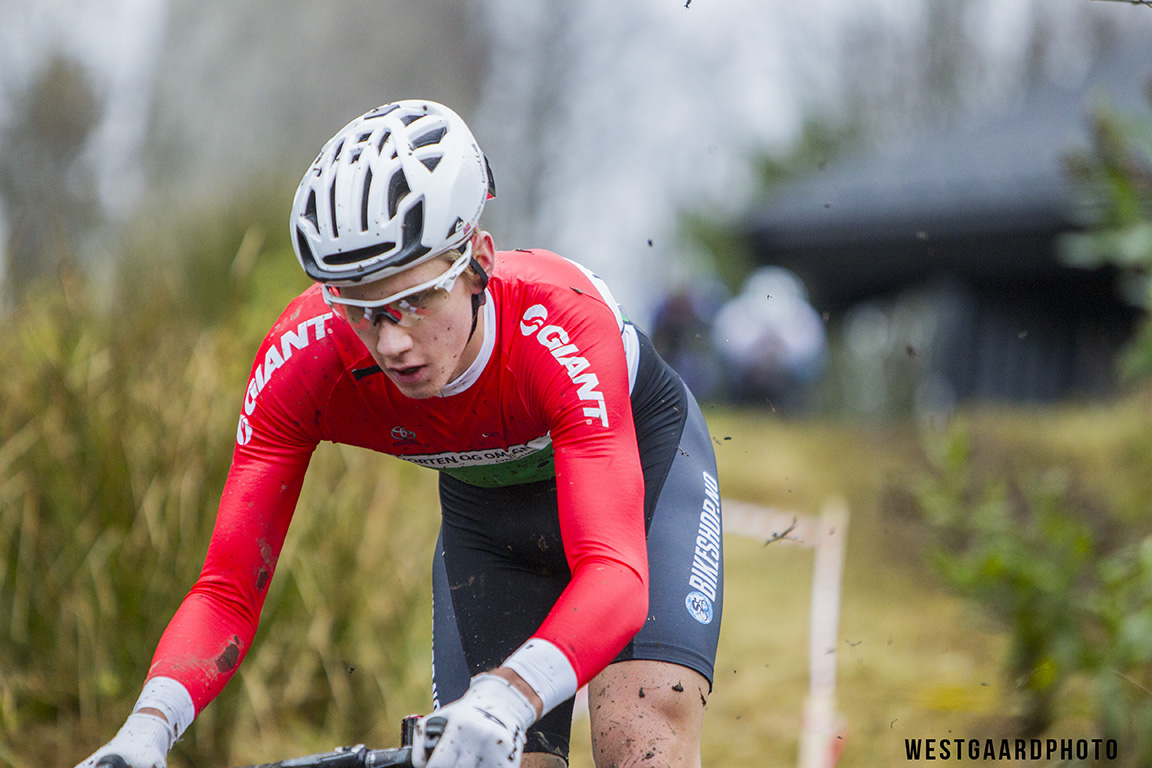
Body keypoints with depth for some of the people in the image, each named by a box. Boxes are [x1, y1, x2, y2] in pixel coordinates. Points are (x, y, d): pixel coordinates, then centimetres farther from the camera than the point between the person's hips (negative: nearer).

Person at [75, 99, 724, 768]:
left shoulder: (561, 323, -40)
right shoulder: (302, 358, -31)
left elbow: (616, 576, -50)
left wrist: (503, 698, -69)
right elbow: (228, 592, -29)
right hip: (485, 508, 3)